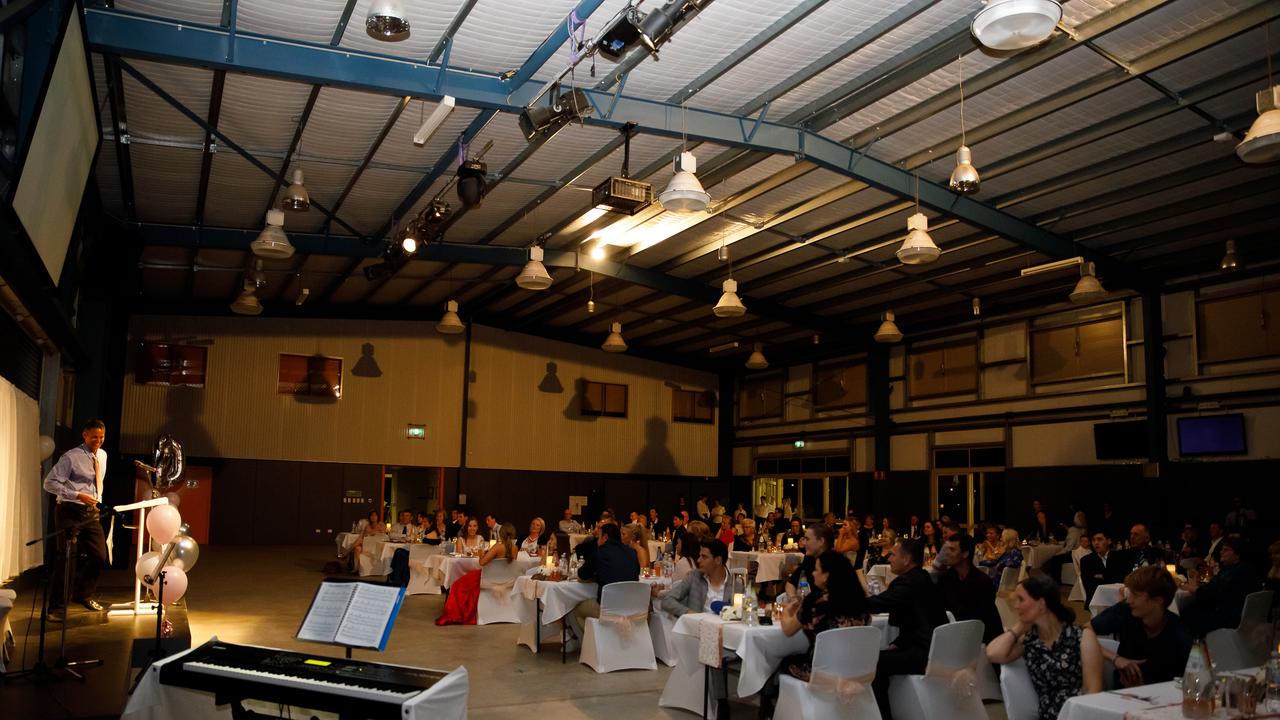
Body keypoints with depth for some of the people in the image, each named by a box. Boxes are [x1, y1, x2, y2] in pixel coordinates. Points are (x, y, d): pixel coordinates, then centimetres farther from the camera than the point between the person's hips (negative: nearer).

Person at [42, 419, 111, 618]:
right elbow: (50, 483, -15)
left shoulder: (102, 455, 11)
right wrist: (78, 495, -21)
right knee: (66, 558, -4)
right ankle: (57, 607, 6)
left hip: (91, 512, 7)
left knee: (100, 556, 5)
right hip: (70, 511, -7)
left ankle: (83, 594, 26)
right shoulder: (71, 457, -12)